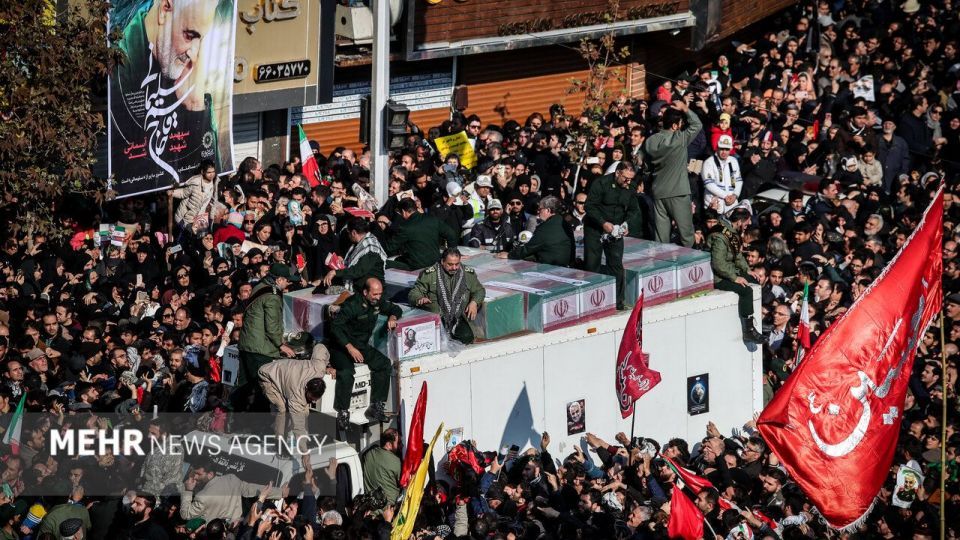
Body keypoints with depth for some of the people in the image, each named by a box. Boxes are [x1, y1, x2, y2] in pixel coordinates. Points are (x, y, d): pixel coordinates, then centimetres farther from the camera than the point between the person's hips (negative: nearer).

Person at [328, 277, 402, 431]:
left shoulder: (377, 302, 1)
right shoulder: (352, 304, -21)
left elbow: (396, 309, 19)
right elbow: (335, 326, -26)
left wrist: (392, 317, -6)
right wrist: (350, 348, -32)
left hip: (362, 345, 7)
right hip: (342, 346, -7)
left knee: (384, 364, -14)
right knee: (346, 372, -33)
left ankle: (376, 407, -11)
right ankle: (342, 414, -28)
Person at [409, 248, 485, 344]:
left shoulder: (468, 273, 10)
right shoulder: (429, 274, 1)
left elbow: (479, 290, 23)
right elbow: (414, 293, 0)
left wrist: (474, 302, 0)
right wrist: (420, 299, -26)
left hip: (457, 318, 3)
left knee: (467, 337, -24)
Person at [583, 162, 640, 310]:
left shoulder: (629, 188, 1)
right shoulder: (601, 183, -16)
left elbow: (633, 209, 13)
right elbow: (590, 206, -16)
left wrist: (626, 224, -5)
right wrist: (603, 223, -24)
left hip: (616, 231, 4)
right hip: (595, 229, -4)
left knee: (616, 264, -3)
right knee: (591, 264, 1)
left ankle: (617, 300, 3)